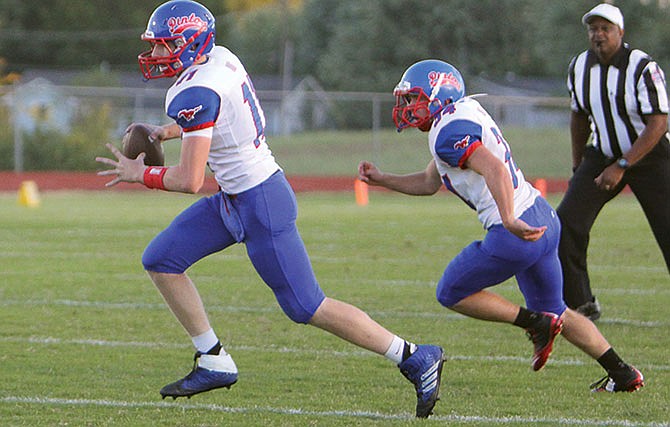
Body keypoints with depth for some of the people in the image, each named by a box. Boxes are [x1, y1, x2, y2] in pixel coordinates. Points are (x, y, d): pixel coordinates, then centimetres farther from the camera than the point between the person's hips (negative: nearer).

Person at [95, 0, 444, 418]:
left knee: (308, 308, -5)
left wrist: (140, 174, -8)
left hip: (261, 208, -10)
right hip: (234, 199, 10)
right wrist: (166, 132, 17)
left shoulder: (196, 93, -23)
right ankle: (215, 363, 16)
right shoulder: (220, 58, 4)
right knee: (161, 261, 9)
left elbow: (190, 180, -24)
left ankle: (416, 358, 2)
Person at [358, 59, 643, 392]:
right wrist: (381, 179, 24)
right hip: (544, 219, 10)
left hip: (517, 233, -10)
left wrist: (510, 221, -38)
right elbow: (429, 183, 30)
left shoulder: (449, 132, -13)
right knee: (554, 312, 22)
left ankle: (536, 324, 3)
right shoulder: (464, 114, 18)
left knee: (451, 294, 9)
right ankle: (623, 374, 18)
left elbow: (495, 169, -29)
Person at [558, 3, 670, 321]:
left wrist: (621, 167, -26)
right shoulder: (579, 68, -2)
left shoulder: (642, 68, -20)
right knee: (567, 223, -9)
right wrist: (578, 168, 17)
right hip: (604, 155, 5)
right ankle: (580, 304, 2)